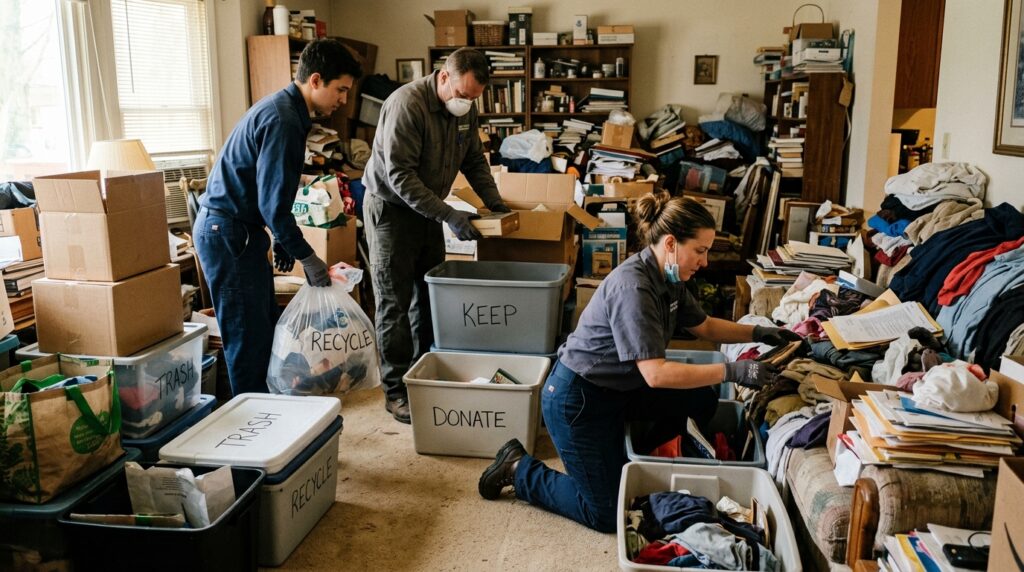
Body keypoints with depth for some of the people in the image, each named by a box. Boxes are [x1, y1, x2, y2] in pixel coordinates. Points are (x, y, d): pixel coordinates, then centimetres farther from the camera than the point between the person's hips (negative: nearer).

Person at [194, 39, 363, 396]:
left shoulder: (282, 108, 11)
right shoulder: (282, 121, -21)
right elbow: (273, 202, -24)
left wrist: (282, 237, 19)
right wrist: (307, 257, -17)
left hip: (239, 228, 11)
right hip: (227, 232, -11)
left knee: (266, 324, 15)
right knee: (248, 335, -4)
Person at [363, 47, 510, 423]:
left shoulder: (465, 109, -1)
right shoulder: (406, 104, -25)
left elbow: (474, 161, 11)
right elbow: (399, 176, -28)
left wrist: (495, 204, -1)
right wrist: (449, 215, -30)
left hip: (427, 208, 7)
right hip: (391, 208, -7)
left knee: (430, 296, 11)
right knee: (395, 304, -2)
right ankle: (396, 390, 7)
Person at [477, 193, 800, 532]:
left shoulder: (667, 279, -2)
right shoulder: (632, 287, -30)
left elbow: (704, 327, 15)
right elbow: (656, 374, -33)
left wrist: (757, 333, 3)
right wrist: (732, 372, -32)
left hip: (619, 387, 9)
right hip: (577, 399, -9)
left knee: (702, 402, 3)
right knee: (607, 515, -1)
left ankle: (631, 460, 18)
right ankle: (519, 469, 14)